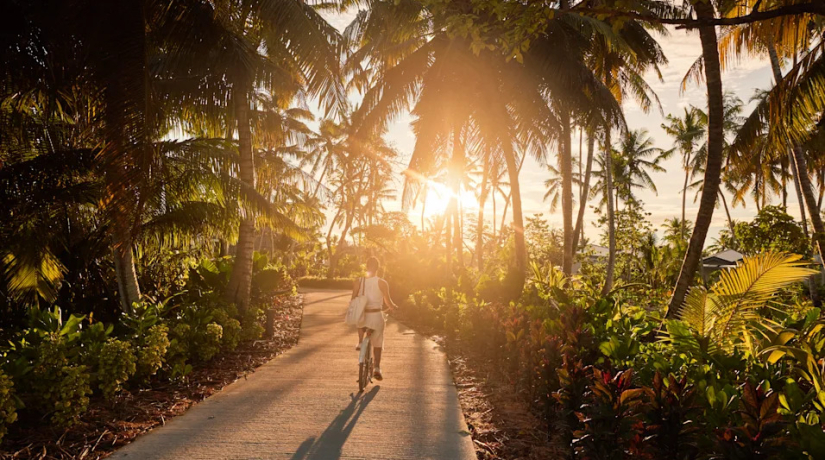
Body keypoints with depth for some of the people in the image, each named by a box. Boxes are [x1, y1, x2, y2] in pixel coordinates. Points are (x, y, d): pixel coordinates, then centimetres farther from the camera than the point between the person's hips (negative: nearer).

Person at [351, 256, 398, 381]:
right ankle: (377, 369, 7)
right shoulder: (382, 283, -9)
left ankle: (360, 342, 21)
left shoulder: (358, 282, -3)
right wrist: (394, 307, 18)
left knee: (361, 324, 39)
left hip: (362, 314, 2)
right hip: (377, 315, -2)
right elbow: (388, 302, -4)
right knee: (377, 343, 13)